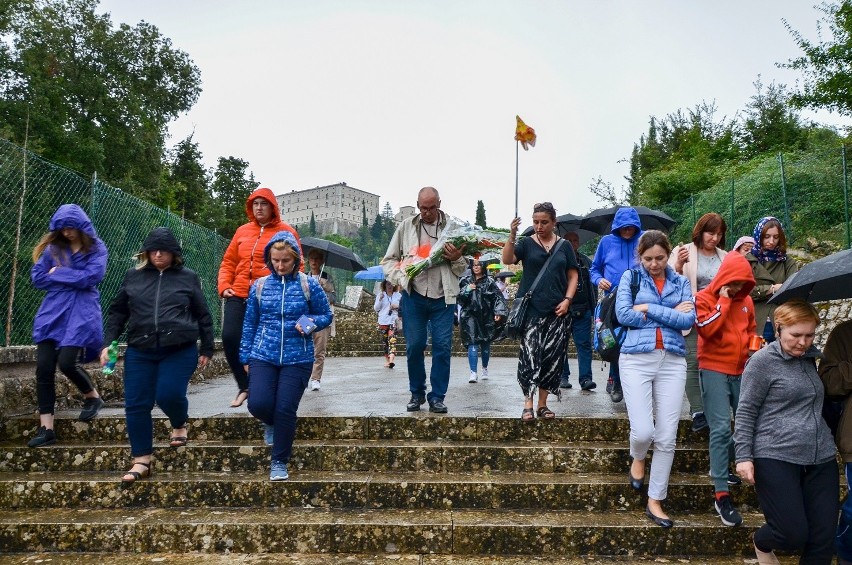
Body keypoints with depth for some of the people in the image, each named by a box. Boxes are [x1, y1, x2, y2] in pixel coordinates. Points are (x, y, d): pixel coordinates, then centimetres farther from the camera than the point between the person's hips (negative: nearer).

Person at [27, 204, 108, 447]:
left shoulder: (96, 248, 1)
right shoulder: (53, 248, 10)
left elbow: (92, 276, -14)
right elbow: (37, 278, 4)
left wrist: (58, 274, -5)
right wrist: (73, 278, -3)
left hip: (81, 313, -4)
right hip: (52, 312, 4)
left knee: (66, 363, -14)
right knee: (43, 368, -3)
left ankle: (93, 397, 17)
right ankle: (46, 428, 4)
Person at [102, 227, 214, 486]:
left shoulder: (188, 278, 5)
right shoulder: (133, 277, 10)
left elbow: (203, 316, 9)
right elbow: (117, 313, 15)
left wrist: (206, 349, 9)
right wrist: (108, 343, 6)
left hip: (180, 351, -3)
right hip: (140, 351, 3)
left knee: (169, 394, -16)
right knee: (136, 405, -1)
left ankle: (179, 425, 20)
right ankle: (141, 461, 12)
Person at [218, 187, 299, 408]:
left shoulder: (286, 232, 4)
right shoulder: (242, 231, 14)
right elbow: (228, 263, 18)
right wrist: (224, 285, 3)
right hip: (239, 296, 3)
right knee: (230, 338, -10)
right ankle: (243, 387, 9)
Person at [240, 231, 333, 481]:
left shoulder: (309, 285, -1)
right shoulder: (259, 286, 5)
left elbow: (327, 316, 7)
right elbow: (250, 324, 11)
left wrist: (310, 322, -15)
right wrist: (246, 356, 9)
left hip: (297, 359, -2)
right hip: (263, 356, 2)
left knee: (285, 409, -5)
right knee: (258, 404, -14)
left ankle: (279, 462, 15)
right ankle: (272, 423, 25)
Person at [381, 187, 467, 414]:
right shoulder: (406, 226, 6)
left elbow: (462, 268, 8)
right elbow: (389, 260, 10)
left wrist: (457, 258, -14)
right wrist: (401, 278, -7)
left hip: (443, 298, 0)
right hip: (414, 296, 1)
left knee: (442, 347, -1)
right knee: (414, 346, 3)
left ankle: (437, 397, 9)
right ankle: (416, 393, 19)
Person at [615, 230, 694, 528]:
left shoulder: (680, 282, 12)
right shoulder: (630, 277, 6)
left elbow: (688, 320, -2)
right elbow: (623, 315, -8)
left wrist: (649, 308, -8)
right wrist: (672, 313, -4)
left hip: (672, 361, 2)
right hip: (636, 358, -2)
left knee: (667, 437, 2)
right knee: (643, 430, -11)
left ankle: (655, 502, 15)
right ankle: (637, 459, 26)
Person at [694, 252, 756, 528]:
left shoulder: (746, 301, 12)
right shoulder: (704, 298, -6)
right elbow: (706, 328, -21)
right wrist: (724, 301, -16)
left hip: (741, 370, 7)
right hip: (714, 369, -6)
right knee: (721, 428, -13)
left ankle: (721, 466, 33)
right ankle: (722, 494, -12)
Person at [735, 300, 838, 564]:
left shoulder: (810, 358, 13)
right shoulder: (762, 361, -6)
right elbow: (745, 412, -6)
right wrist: (743, 456, -12)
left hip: (821, 459, 6)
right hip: (776, 458, -6)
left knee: (824, 539, 3)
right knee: (794, 535, -7)